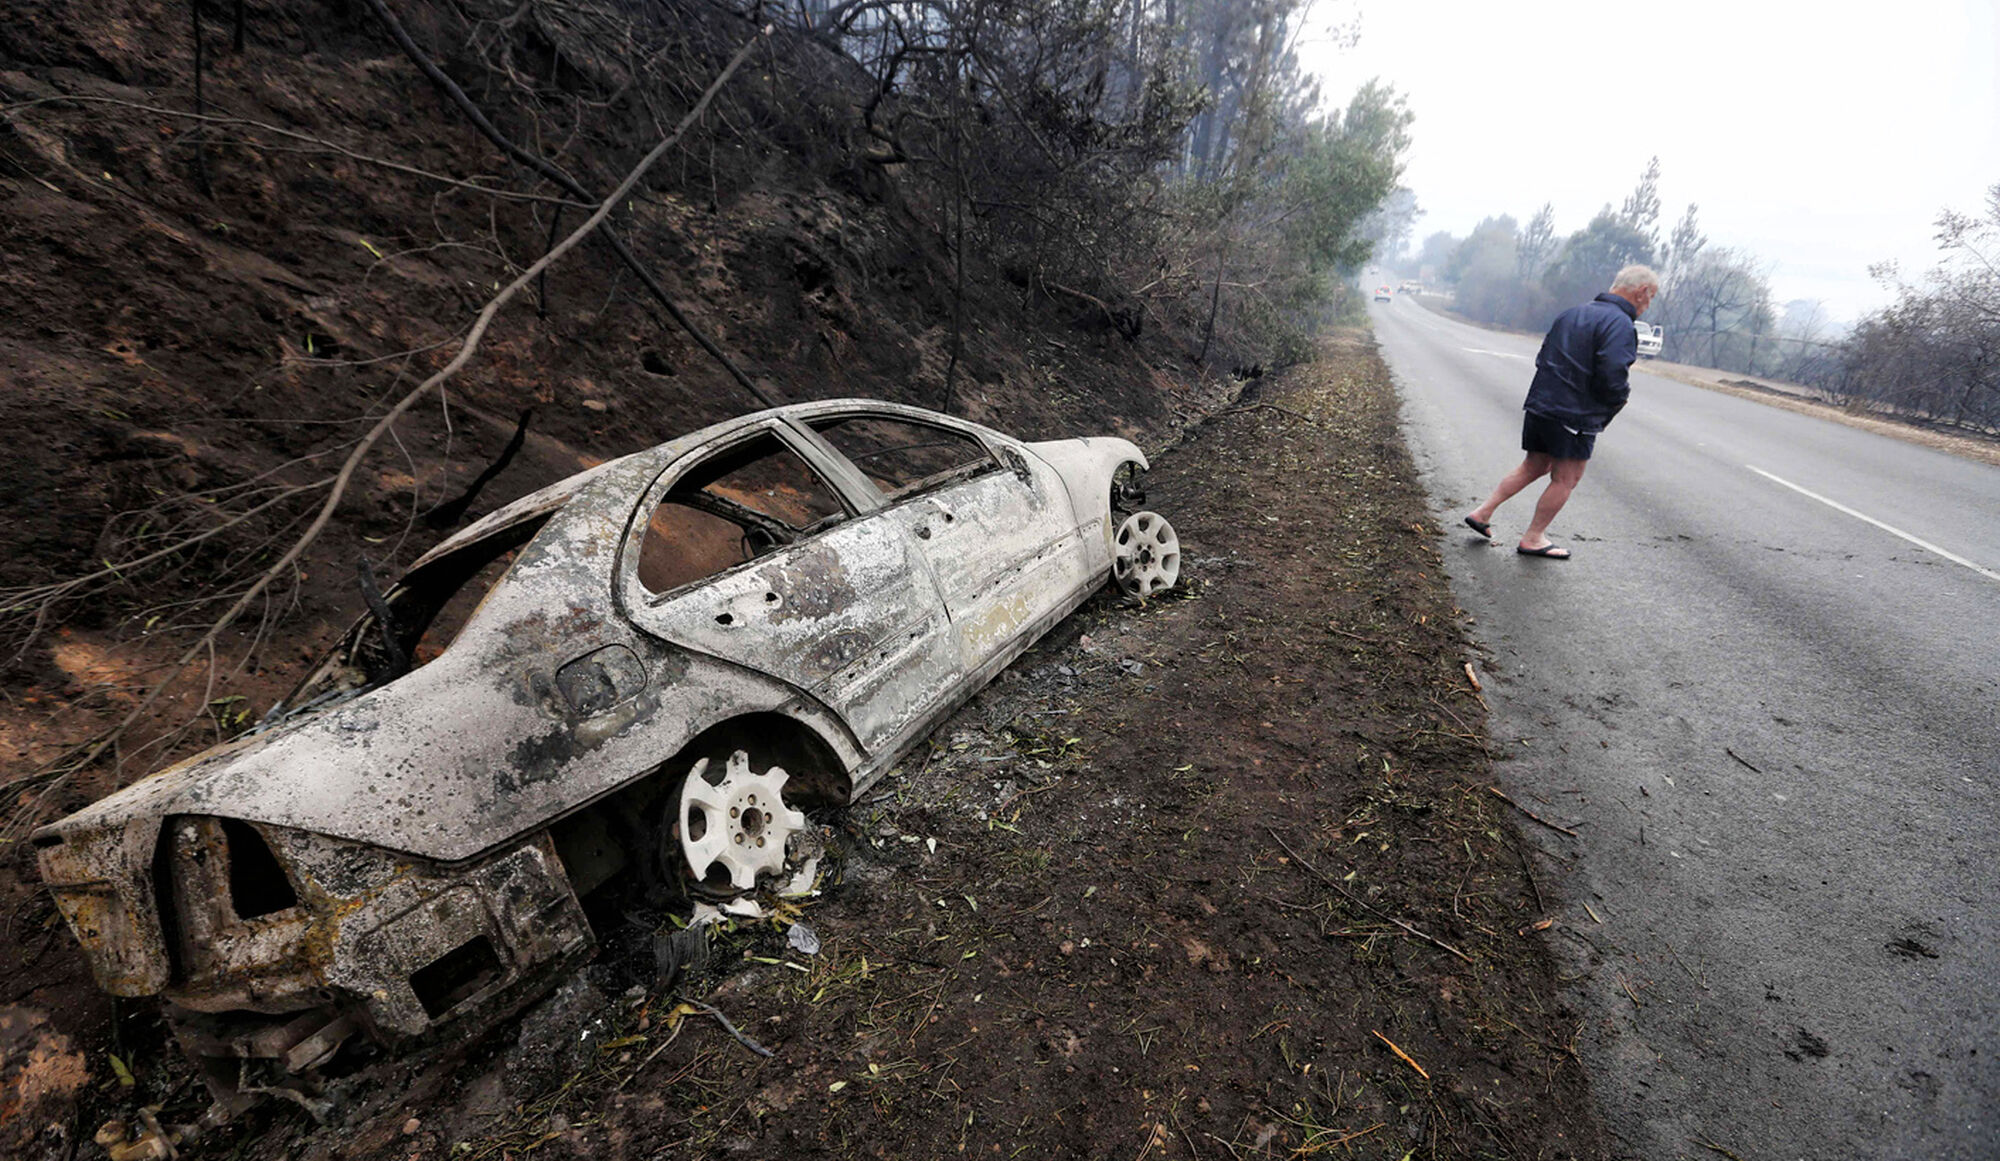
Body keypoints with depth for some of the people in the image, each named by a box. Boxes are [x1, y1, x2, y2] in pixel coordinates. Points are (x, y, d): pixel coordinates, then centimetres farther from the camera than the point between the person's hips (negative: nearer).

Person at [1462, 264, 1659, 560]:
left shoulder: (1571, 314, 12)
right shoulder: (1620, 324, -14)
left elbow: (1543, 359, 16)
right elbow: (1612, 378, -23)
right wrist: (1621, 395, -2)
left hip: (1539, 404, 8)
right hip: (1576, 415, -8)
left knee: (1534, 467, 20)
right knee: (1565, 478, 5)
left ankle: (1483, 512, 16)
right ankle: (1533, 539, 12)